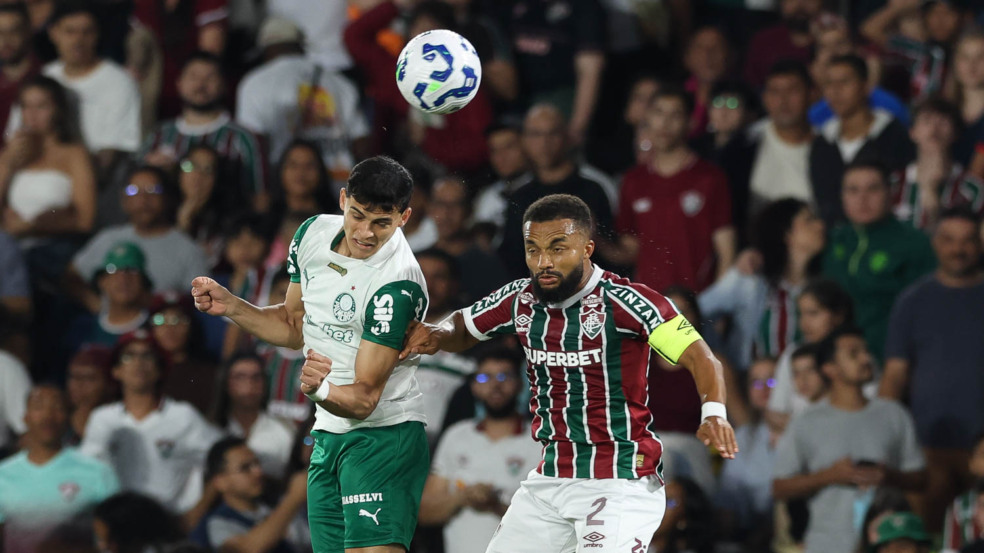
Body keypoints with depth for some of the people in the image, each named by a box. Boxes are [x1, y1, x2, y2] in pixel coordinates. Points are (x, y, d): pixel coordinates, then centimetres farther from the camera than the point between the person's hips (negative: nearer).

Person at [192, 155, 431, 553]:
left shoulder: (397, 288, -22)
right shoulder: (314, 234, 1)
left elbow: (364, 399, -22)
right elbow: (294, 326, 18)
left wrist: (321, 390, -42)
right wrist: (230, 306, 4)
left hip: (383, 435, -7)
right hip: (329, 434, 7)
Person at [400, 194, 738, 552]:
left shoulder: (623, 301, -15)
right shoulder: (520, 300, 4)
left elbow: (699, 357, -21)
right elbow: (463, 329, 22)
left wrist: (713, 412, -40)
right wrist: (437, 336, -2)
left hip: (620, 483, -7)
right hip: (549, 479, 7)